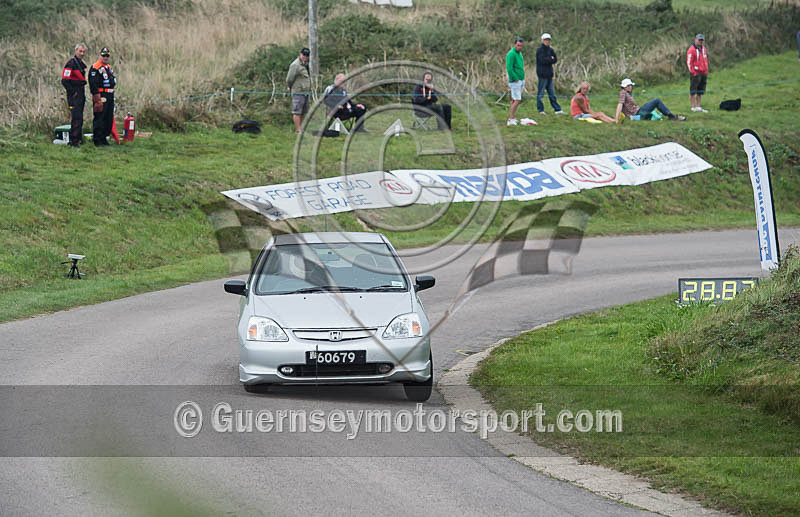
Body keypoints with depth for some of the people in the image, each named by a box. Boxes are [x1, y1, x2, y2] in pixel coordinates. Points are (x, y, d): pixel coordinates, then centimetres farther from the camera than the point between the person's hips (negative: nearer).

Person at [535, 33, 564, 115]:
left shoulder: (550, 50, 16)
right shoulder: (540, 50, -7)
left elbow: (555, 60, 8)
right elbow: (543, 60, -18)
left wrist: (549, 60, -8)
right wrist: (551, 59, -3)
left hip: (549, 74, 8)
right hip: (542, 74, -8)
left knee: (552, 93, 9)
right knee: (541, 93, -3)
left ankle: (557, 109, 10)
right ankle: (540, 110, 2)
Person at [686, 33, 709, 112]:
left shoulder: (704, 49, 14)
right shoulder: (692, 50, -11)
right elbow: (689, 63, -13)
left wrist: (706, 71, 16)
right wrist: (693, 73, -17)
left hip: (703, 73, 8)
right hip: (695, 74, -8)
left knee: (700, 92, 11)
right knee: (693, 91, -3)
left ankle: (698, 106, 17)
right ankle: (693, 107, -1)